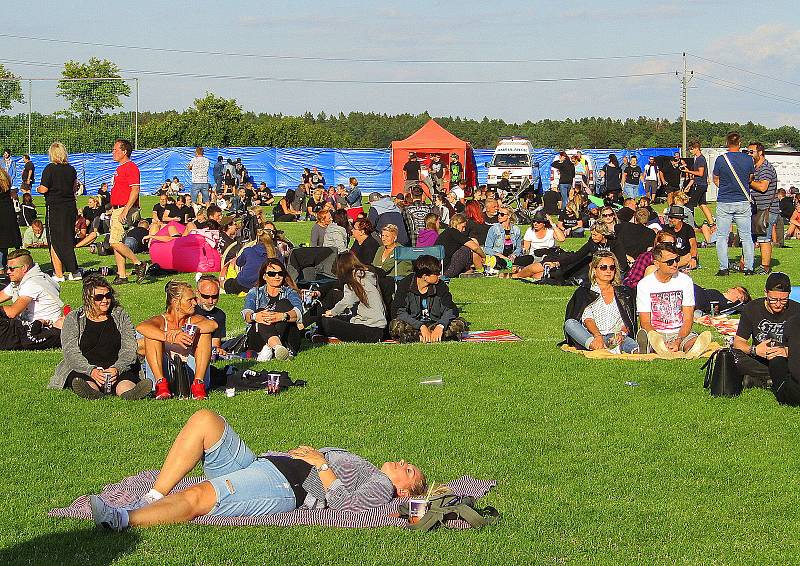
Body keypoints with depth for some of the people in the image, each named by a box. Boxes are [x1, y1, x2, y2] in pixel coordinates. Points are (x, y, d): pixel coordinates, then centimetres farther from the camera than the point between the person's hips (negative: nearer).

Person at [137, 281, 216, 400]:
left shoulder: (193, 320, 6)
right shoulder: (161, 321, -1)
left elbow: (213, 324, -18)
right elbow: (141, 327, -25)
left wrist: (186, 331, -33)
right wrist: (170, 338, -38)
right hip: (163, 372, -1)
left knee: (204, 332, -13)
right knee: (152, 334, -17)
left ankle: (198, 384, -24)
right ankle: (161, 384, -29)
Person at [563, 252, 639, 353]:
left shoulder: (623, 292, 23)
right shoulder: (584, 292, 15)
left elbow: (629, 321, 13)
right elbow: (587, 319, -3)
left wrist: (621, 333, -13)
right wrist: (597, 335, -25)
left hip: (615, 337, 1)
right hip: (590, 336, -1)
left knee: (632, 344, -34)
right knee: (569, 323, -33)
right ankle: (595, 346, -59)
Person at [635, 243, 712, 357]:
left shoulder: (685, 280, 3)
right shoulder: (644, 284, -2)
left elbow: (688, 319, -1)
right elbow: (645, 323, -6)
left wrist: (678, 342, -22)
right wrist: (663, 343, -26)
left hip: (680, 333, 1)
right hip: (656, 333, -1)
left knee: (701, 339, -34)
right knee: (643, 335, -37)